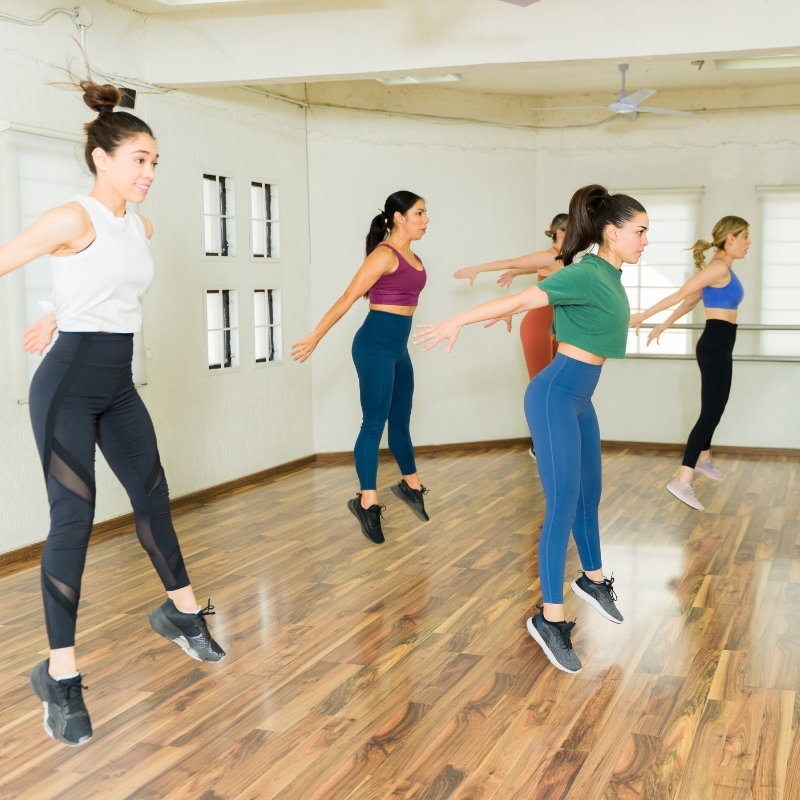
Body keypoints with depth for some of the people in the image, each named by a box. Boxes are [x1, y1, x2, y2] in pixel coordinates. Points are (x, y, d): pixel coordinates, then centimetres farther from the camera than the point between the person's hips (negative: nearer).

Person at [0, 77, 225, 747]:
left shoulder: (141, 228, 10)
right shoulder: (73, 219, -14)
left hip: (118, 384, 8)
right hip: (70, 383, -8)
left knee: (154, 496, 16)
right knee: (73, 519, -7)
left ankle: (182, 613, 36)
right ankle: (60, 676, 3)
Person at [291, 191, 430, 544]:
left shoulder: (410, 255, 11)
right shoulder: (384, 254, -14)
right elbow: (348, 298, -17)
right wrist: (315, 336, -20)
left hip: (398, 346, 8)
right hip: (375, 343, -8)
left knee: (400, 420, 20)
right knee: (374, 423, -3)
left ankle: (410, 485, 35)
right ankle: (366, 502, 5)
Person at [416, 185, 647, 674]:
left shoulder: (609, 274, 7)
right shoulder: (588, 274, -19)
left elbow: (553, 295, 21)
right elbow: (524, 299, -21)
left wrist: (509, 314, 35)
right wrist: (458, 321, -22)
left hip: (580, 397, 9)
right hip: (556, 396, -9)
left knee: (589, 494, 23)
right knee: (563, 506, -7)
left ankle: (593, 578, 44)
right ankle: (550, 618, 0)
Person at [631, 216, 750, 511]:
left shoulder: (722, 269, 15)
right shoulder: (720, 267, -15)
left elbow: (689, 303, 19)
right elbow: (681, 295, -18)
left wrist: (662, 326, 22)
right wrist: (643, 315, -18)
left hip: (719, 345, 11)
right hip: (715, 345, -11)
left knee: (715, 406, 24)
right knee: (711, 410, -13)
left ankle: (703, 458, 43)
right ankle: (683, 480, -18)